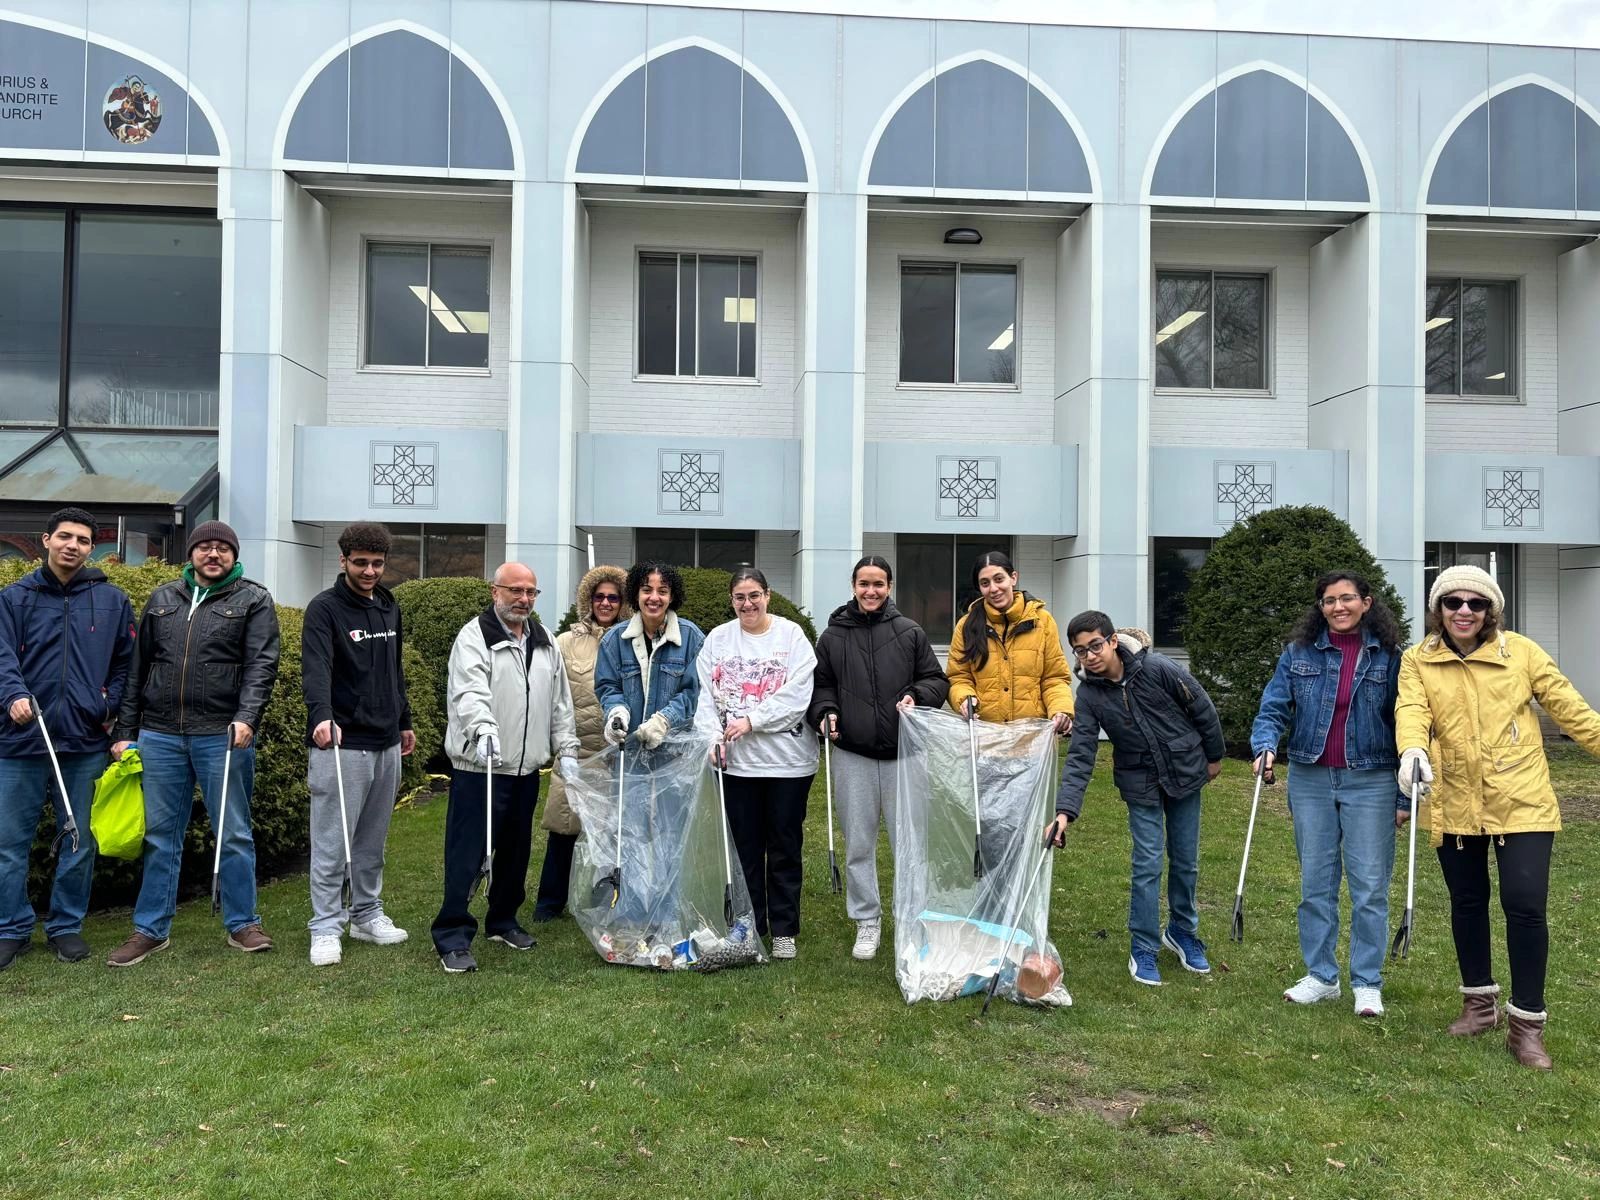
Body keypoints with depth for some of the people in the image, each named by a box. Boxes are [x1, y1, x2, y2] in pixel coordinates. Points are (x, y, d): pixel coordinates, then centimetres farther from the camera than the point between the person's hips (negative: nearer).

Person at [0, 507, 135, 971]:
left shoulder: (112, 600, 7)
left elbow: (125, 663, 12)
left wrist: (110, 707, 1)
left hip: (86, 742, 1)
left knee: (79, 841, 9)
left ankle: (67, 926, 22)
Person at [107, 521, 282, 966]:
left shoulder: (254, 600, 2)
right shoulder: (162, 599, 14)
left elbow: (262, 665, -8)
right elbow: (138, 669, 15)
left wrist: (246, 717, -23)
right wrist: (126, 731, 11)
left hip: (223, 736, -3)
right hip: (160, 735, 4)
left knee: (234, 833, 4)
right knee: (160, 833, 10)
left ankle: (242, 923, 16)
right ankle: (151, 929, 21)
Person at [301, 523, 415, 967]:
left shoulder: (390, 608, 12)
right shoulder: (324, 608, -9)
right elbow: (316, 668, -24)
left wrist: (404, 721, 23)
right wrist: (321, 715, -39)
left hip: (386, 745, 7)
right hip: (341, 745, -7)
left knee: (373, 840, 15)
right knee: (332, 842, 0)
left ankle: (368, 914, 27)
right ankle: (326, 927, 9)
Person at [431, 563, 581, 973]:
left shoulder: (544, 642, 13)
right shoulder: (474, 636, -8)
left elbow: (560, 702, 18)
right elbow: (469, 693, -23)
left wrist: (566, 751, 13)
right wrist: (484, 731, -40)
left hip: (526, 768, 7)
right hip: (479, 766, -6)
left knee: (515, 851, 17)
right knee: (468, 854, -5)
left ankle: (503, 921, 33)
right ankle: (452, 938, 4)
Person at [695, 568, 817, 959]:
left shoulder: (791, 635, -3)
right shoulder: (717, 639, 7)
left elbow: (796, 694, -11)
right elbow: (706, 695, 3)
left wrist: (751, 721, -15)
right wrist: (713, 735, -12)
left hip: (787, 757, -2)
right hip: (736, 759, 2)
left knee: (784, 847, 6)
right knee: (745, 847, 10)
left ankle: (784, 930, 18)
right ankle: (749, 927, 22)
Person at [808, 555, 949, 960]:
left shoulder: (910, 632, 4)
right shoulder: (832, 636, 6)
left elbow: (936, 680, 8)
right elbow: (820, 685, 12)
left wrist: (917, 696, -12)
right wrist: (825, 712, -7)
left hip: (902, 752, -1)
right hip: (852, 755, 1)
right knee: (859, 843, 9)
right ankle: (867, 921, 22)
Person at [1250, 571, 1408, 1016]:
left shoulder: (1390, 657, -2)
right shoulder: (1299, 653, 2)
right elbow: (1274, 708, 3)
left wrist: (1406, 796, -2)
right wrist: (1265, 744, -18)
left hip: (1370, 783, -2)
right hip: (1311, 780, 2)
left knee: (1370, 887, 2)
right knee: (1315, 884, 10)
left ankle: (1367, 983, 15)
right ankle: (1321, 976, 22)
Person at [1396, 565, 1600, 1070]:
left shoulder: (1520, 651, -2)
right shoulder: (1418, 661, -1)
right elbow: (1411, 710, -17)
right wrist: (1413, 750, -37)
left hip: (1520, 801, -2)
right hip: (1454, 803, 2)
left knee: (1525, 906, -6)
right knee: (1467, 903, 15)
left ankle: (1527, 1023, 10)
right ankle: (1480, 1002, 34)